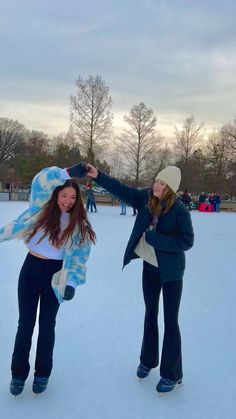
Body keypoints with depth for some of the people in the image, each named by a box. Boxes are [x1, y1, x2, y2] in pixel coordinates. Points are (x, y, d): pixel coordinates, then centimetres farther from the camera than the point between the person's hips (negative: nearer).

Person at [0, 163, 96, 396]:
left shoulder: (79, 224, -7)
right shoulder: (42, 208, -5)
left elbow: (79, 256, -11)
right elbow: (43, 179, -17)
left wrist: (71, 283, -22)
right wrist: (69, 172, -20)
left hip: (55, 273, -1)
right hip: (31, 267, 1)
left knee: (47, 324, 12)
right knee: (25, 323, 9)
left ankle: (42, 373, 30)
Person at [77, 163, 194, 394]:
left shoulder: (180, 211, -20)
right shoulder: (146, 197, -7)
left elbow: (187, 241, -21)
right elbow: (122, 190, -8)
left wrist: (155, 238, -24)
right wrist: (98, 176, -18)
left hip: (171, 271, -5)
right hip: (150, 266, 5)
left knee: (170, 321, 3)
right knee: (151, 314, 20)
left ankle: (172, 374, 19)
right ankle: (148, 360, 39)